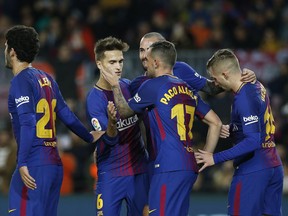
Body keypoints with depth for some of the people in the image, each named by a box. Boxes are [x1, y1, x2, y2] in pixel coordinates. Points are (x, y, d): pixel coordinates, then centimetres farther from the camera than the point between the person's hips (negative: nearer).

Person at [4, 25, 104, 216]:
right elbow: (67, 116, 20)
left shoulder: (21, 81, -8)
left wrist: (22, 164, -22)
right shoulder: (46, 79, 15)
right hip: (55, 164, 8)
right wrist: (90, 137, 35)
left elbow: (28, 124, -18)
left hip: (34, 165, -8)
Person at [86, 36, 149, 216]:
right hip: (110, 173, -5)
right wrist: (111, 122, -40)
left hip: (140, 169, 5)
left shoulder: (130, 86, 2)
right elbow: (110, 140, -22)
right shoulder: (94, 99, -14)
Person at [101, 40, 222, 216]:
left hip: (169, 168, -8)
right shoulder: (187, 89, 17)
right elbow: (216, 123, 17)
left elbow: (125, 111, 11)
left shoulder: (153, 86, -4)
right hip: (190, 168, 8)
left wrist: (115, 86, 26)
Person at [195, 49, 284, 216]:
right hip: (274, 167, 9)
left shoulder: (243, 98, -19)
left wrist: (216, 158, -22)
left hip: (252, 171, -9)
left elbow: (253, 141, -24)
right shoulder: (257, 87, 9)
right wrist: (231, 130, 6)